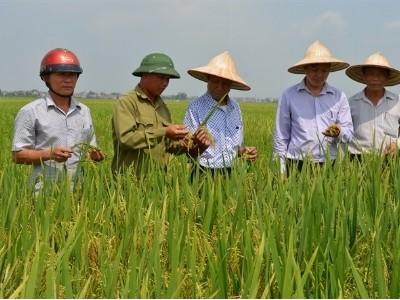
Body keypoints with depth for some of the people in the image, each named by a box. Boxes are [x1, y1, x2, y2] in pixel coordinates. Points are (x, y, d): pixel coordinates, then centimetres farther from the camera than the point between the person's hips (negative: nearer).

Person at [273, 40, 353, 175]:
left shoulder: (339, 97, 9)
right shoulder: (289, 95, 4)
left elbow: (348, 132, 6)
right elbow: (281, 135, 5)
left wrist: (338, 132, -18)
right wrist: (281, 172, 0)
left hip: (329, 165, 2)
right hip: (297, 164, -2)